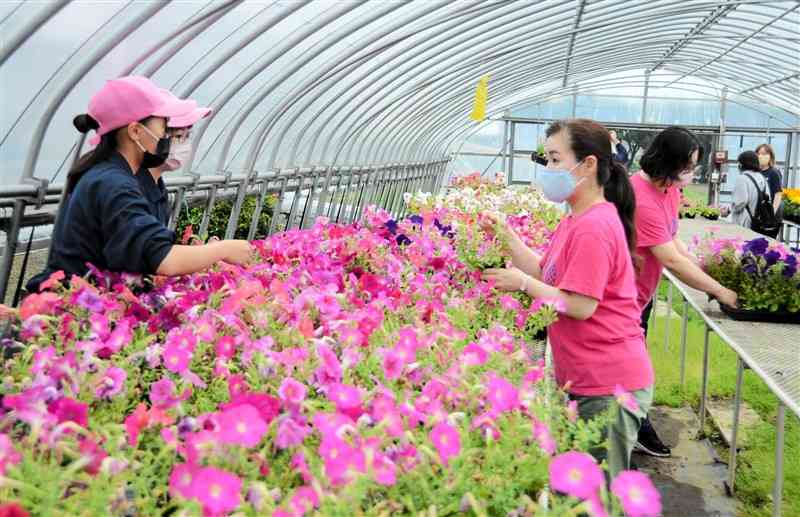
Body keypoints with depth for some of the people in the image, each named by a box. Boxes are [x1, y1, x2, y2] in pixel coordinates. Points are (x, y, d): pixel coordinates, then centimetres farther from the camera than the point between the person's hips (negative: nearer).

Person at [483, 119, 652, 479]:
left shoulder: (593, 227, -20)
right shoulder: (576, 221, 13)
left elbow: (580, 306, -23)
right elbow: (546, 274, 12)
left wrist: (522, 283, -15)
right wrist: (507, 236, 6)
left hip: (608, 387, -10)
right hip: (585, 379, 10)